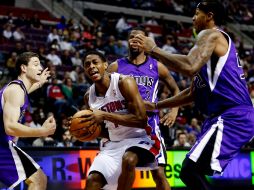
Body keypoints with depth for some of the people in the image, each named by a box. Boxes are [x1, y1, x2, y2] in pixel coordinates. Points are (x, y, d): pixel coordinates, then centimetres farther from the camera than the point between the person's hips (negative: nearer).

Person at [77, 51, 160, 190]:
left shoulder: (124, 82, -17)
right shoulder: (89, 96, 2)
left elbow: (141, 120, -24)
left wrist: (105, 115, -26)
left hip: (137, 138, -6)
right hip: (112, 143, 6)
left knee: (128, 159, -36)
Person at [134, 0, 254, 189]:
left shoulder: (211, 34, -5)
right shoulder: (216, 39, 26)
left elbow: (189, 67, -26)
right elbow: (192, 93, 29)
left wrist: (154, 50, -14)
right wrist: (155, 106, 30)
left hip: (231, 117, -11)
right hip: (232, 116, 11)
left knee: (189, 171, -19)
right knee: (193, 172, 15)